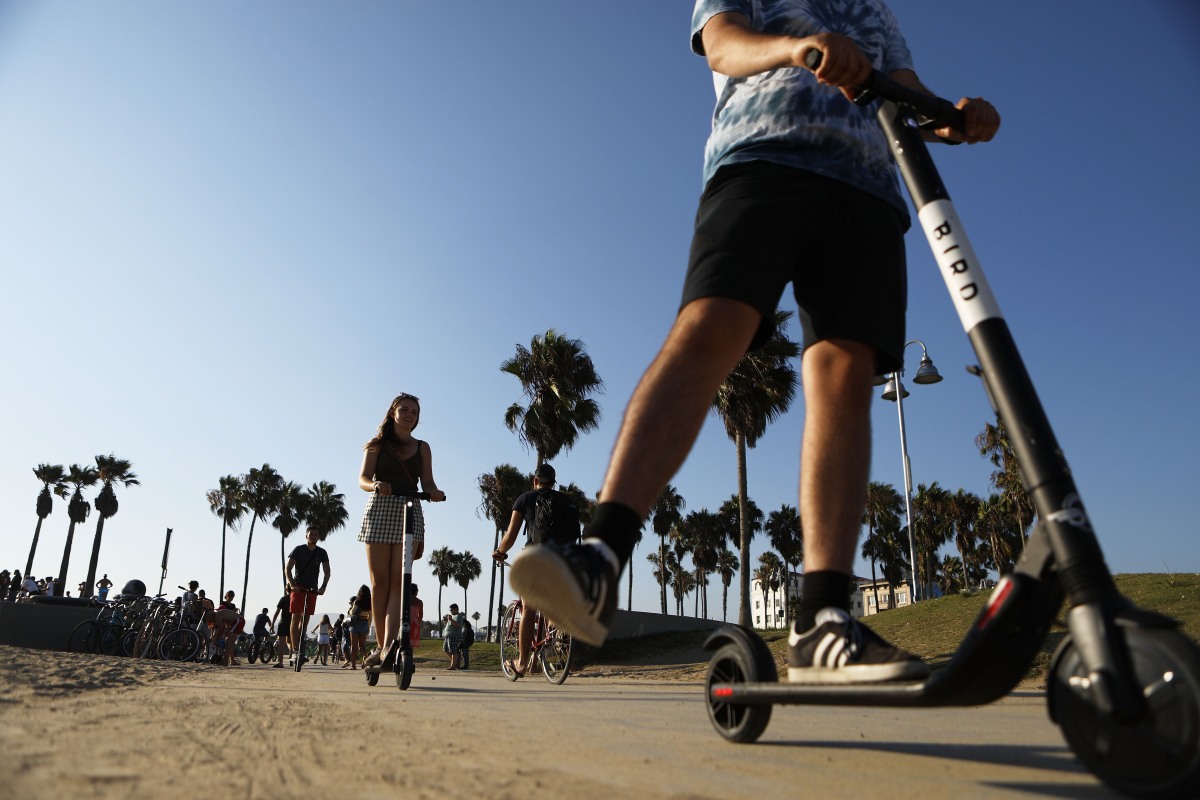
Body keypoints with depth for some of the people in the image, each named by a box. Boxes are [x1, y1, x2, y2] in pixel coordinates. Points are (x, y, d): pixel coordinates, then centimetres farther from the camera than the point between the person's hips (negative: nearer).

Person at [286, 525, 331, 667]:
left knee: (305, 619, 5)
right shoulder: (298, 550, -2)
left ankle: (300, 648, 12)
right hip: (298, 588, -3)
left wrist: (323, 587, -10)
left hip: (312, 589, 3)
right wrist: (292, 585, -19)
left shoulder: (322, 553, 6)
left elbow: (327, 571, 4)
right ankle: (295, 650, -12)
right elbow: (287, 569, -6)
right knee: (296, 618, -9)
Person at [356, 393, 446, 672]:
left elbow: (427, 481, 5)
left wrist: (434, 491, -20)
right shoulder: (377, 445, 10)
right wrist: (376, 485, -26)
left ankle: (389, 647, -20)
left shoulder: (422, 448, 13)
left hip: (410, 513, 0)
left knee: (398, 581, -11)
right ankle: (381, 645, 8)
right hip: (379, 510, 0)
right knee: (380, 581, 0)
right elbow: (363, 478, -2)